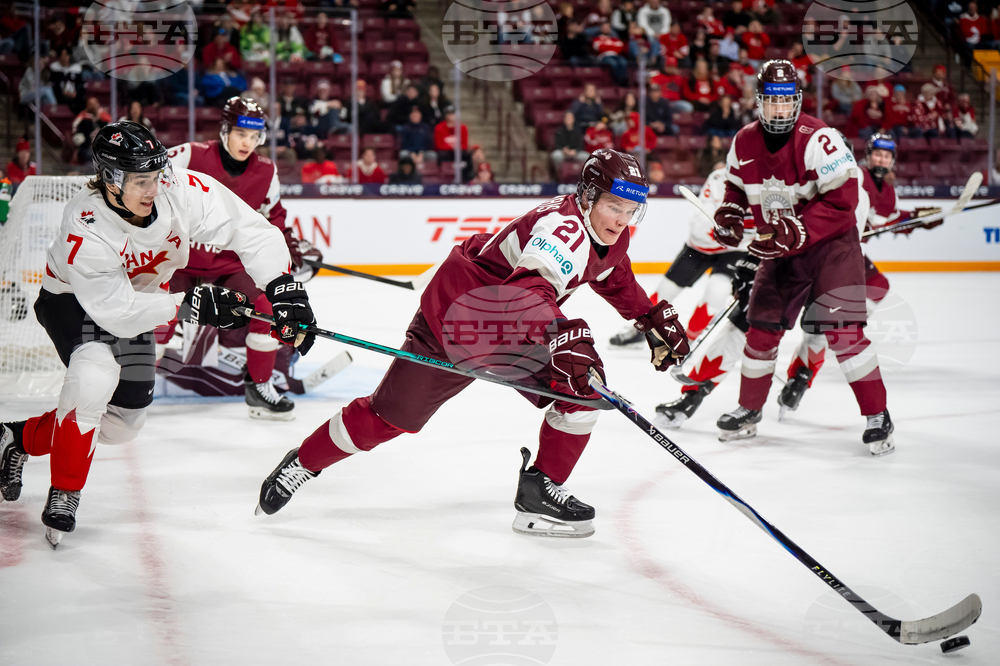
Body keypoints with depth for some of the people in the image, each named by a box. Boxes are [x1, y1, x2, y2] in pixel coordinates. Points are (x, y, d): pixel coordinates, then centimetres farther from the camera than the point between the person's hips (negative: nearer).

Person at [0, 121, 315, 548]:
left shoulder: (182, 190, -28)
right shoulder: (84, 229, -36)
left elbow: (253, 232, -25)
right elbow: (116, 312, -34)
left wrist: (283, 288, -38)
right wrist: (191, 305, -40)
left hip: (137, 300, 5)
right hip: (72, 300, -5)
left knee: (123, 423, 7)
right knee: (96, 373, -34)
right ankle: (64, 495, -18)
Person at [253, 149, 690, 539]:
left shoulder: (612, 234, -4)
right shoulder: (563, 226, -33)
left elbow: (615, 279, 20)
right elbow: (531, 286, -52)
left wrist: (654, 319, 12)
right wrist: (564, 334, -66)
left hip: (518, 328, 8)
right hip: (456, 314, -8)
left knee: (583, 389, -10)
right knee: (390, 415, 0)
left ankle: (540, 491, 2)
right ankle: (303, 462, 23)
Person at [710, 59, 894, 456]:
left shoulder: (818, 139, -22)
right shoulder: (745, 142, -2)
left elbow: (843, 200, -28)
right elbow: (737, 186, 16)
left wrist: (796, 232, -32)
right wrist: (730, 213, -5)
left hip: (831, 241, -6)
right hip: (781, 247, 6)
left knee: (842, 329, -16)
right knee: (762, 328, 7)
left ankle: (877, 417, -6)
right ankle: (749, 411, 27)